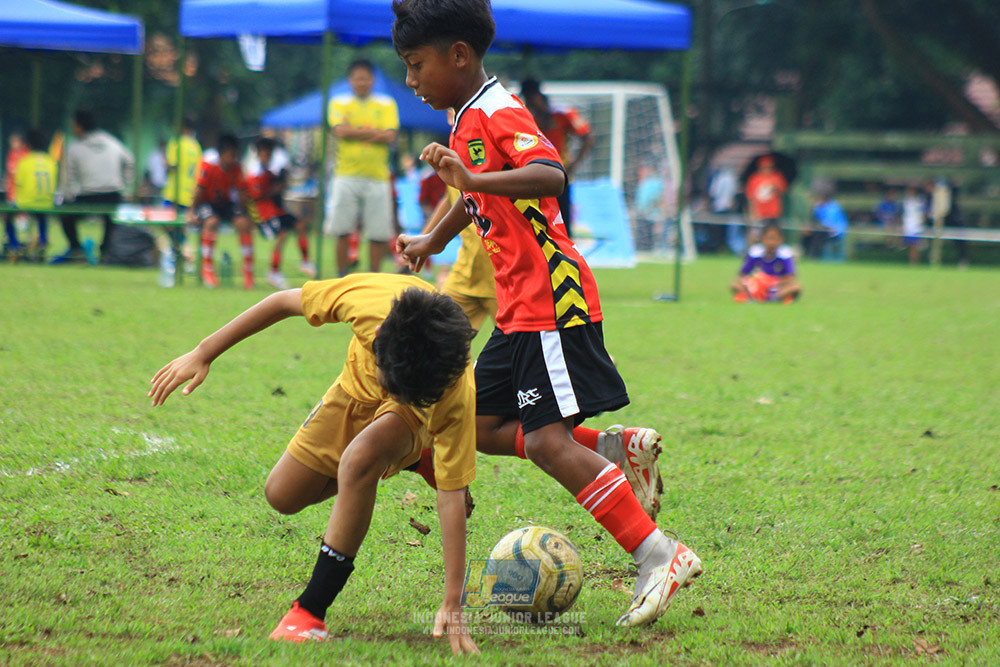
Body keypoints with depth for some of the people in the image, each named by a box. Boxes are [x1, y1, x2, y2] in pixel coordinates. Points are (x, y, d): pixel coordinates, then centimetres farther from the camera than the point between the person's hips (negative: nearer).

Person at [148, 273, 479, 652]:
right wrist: (203, 354, -15)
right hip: (355, 392, 4)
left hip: (418, 416, -4)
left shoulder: (455, 398, -42)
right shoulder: (368, 297, -40)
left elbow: (452, 497, -37)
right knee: (282, 496, 4)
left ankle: (312, 611, -26)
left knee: (360, 458, -35)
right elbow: (284, 303, -20)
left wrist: (452, 606, -39)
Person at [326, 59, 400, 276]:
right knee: (342, 230, -4)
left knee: (379, 232, -1)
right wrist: (373, 132, -6)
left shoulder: (386, 104, 10)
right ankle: (342, 276, 6)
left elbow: (390, 136, -4)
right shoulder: (339, 103, 8)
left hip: (377, 177, 1)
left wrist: (356, 132, -7)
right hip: (347, 175, -1)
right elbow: (341, 131, -9)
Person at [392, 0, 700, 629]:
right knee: (482, 428, 9)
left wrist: (473, 179, -43)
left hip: (553, 300, -10)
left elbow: (551, 175, -34)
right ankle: (619, 452, 11)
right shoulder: (468, 120, 16)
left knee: (545, 441, -16)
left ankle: (659, 555, -16)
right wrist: (433, 241, 45)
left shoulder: (498, 114, -15)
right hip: (520, 308, 10)